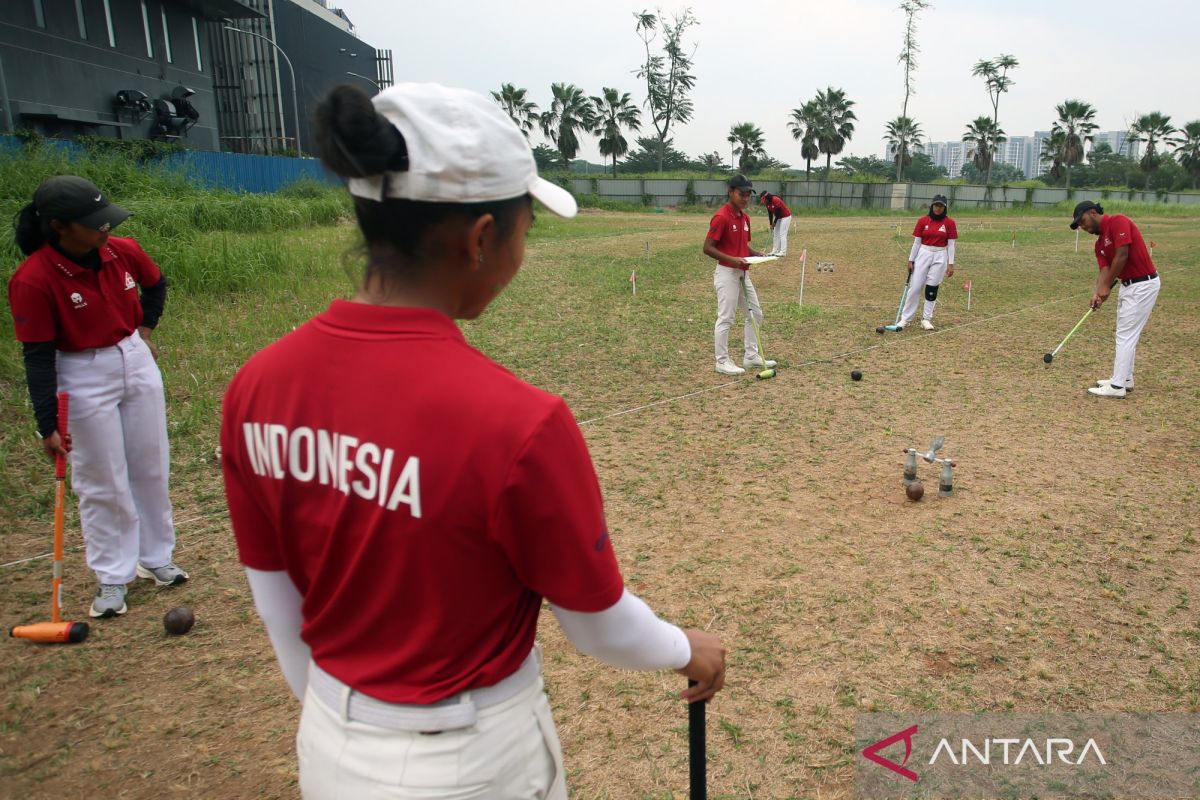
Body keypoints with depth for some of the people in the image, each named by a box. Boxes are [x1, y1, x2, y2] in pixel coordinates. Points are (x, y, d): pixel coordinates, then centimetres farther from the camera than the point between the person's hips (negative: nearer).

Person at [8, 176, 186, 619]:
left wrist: (144, 329, 6)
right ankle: (112, 577, 22)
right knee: (103, 483, 5)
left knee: (151, 467, 15)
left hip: (138, 362, 5)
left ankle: (155, 558, 33)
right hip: (84, 380, -5)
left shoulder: (124, 251, -8)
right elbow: (38, 357, -17)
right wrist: (48, 426, -18)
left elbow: (156, 284, 16)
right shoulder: (33, 279, -21)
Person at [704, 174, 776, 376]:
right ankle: (722, 362, 8)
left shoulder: (745, 217, 11)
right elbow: (707, 248, -18)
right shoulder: (721, 217, -16)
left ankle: (751, 356, 24)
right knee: (726, 318, -2)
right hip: (727, 273, -9)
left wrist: (758, 255, 2)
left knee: (755, 314, 14)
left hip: (743, 273, 9)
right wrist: (732, 260, -26)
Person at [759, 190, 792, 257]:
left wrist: (774, 222, -15)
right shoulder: (767, 203, -2)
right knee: (775, 234, 8)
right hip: (778, 217, 9)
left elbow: (778, 212, -23)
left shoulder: (776, 200, -27)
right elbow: (770, 214, 3)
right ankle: (775, 251, 13)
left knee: (782, 234, -13)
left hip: (785, 217, -9)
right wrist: (771, 224, -1)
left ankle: (783, 252, -14)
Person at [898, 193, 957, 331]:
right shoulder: (922, 221, -1)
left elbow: (951, 245, -1)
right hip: (923, 255, 0)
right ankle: (905, 319, 5)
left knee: (932, 288, 3)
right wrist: (911, 260, 1)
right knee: (914, 287, -1)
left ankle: (926, 319, 14)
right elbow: (916, 242, 3)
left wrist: (951, 264, -5)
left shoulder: (949, 223, -2)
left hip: (940, 257, 0)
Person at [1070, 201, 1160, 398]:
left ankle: (1117, 386, -2)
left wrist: (1107, 286, -17)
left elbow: (1122, 256, -22)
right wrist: (1098, 293, -16)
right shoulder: (1100, 243, 12)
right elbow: (1105, 270, 2)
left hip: (1143, 285, -10)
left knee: (1126, 335, -6)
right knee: (1125, 334, 17)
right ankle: (1124, 378, 28)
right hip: (1128, 285, 10)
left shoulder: (1118, 221, -15)